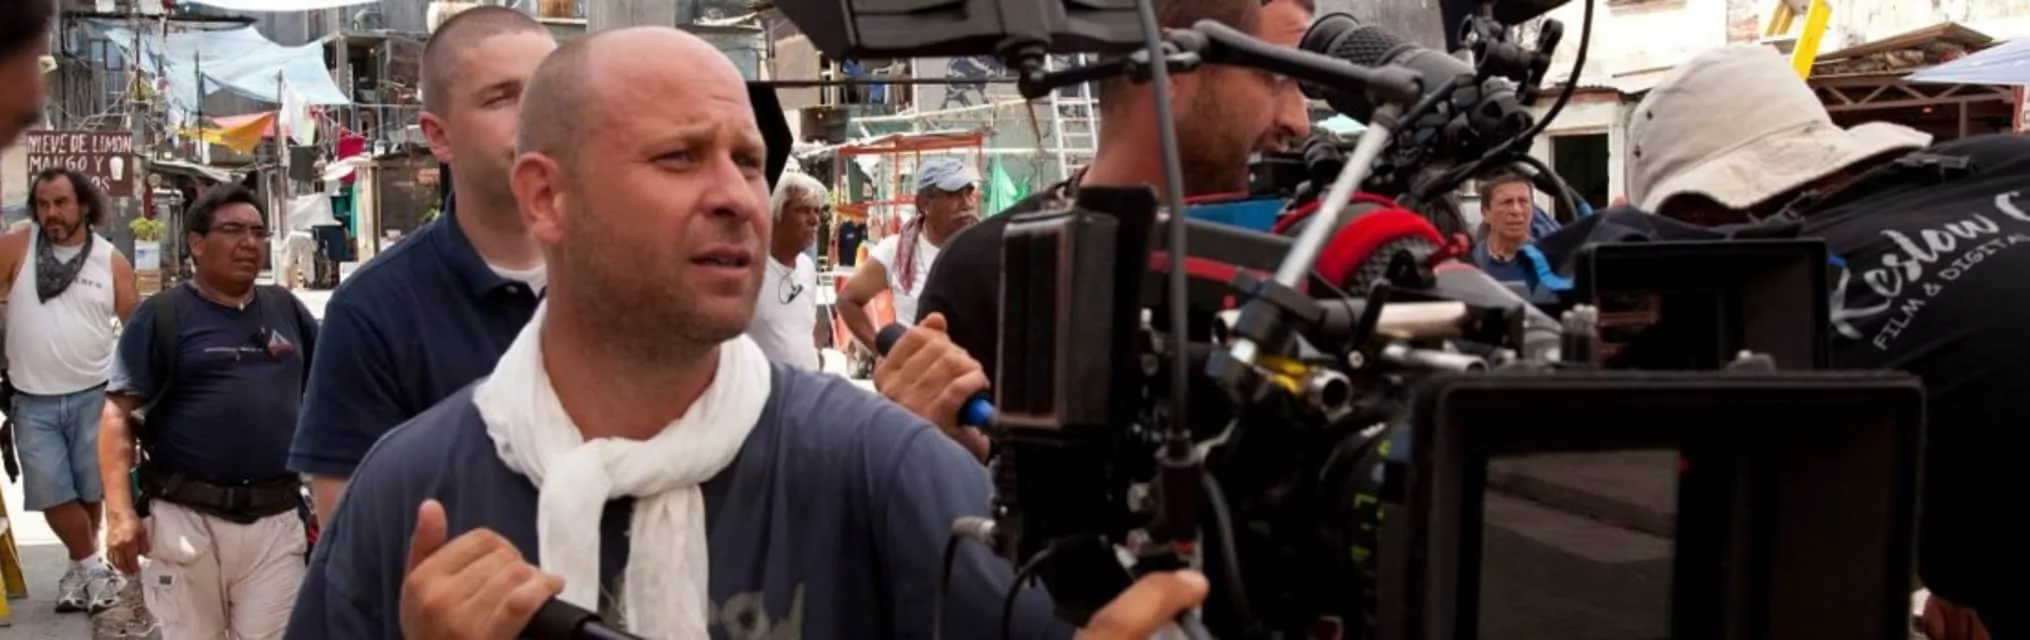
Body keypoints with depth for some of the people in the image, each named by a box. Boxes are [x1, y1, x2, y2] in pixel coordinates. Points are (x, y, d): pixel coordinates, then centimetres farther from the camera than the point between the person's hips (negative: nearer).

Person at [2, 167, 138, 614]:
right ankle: (93, 568, 16)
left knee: (91, 490, 10)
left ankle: (81, 566, 28)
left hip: (93, 396, 0)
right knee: (53, 496, 1)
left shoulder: (112, 261, -2)